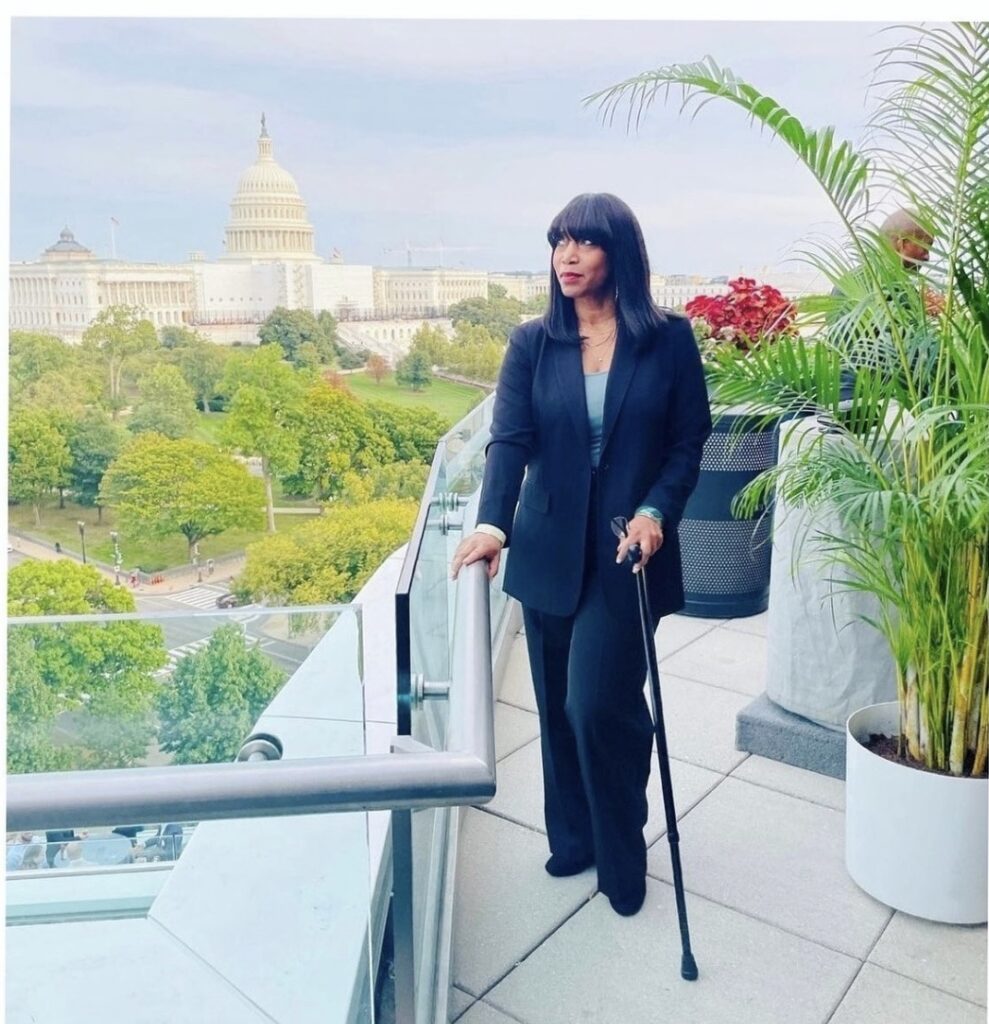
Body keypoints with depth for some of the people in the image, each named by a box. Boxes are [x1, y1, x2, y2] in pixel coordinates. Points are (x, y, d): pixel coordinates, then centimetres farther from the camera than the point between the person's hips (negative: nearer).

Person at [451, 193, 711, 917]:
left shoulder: (669, 339, -2)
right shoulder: (533, 344, 2)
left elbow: (690, 440, 0)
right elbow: (510, 440, -9)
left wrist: (655, 511, -17)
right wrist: (494, 523, -25)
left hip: (628, 550, -3)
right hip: (550, 551, 3)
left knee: (597, 704, -5)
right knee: (558, 705, 11)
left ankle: (621, 857, 20)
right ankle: (573, 838, 33)